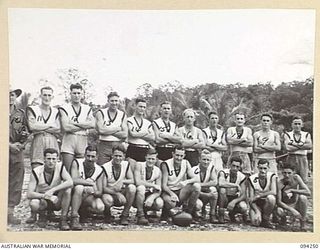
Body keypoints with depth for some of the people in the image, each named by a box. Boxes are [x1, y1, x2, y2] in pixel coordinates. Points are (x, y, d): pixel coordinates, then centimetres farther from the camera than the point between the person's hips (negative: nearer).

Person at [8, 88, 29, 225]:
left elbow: (25, 132, 11)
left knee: (16, 183, 0)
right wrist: (10, 144, -10)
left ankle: (10, 212, 3)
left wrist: (21, 144, -5)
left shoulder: (20, 113, 14)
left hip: (17, 151, 3)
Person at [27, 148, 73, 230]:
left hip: (57, 201, 1)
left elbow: (70, 182, -29)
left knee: (67, 189, -29)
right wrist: (44, 196, -37)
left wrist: (52, 190, -38)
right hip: (41, 199, -1)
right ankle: (42, 215, 2)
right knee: (33, 204, -35)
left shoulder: (60, 167, -13)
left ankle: (63, 220, -20)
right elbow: (29, 194, -20)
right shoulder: (36, 172, -15)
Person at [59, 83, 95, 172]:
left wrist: (74, 123, -8)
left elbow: (92, 124, -4)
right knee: (67, 171, -7)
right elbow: (66, 127, -11)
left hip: (83, 142, 3)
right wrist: (84, 126, -4)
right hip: (68, 142, -3)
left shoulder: (87, 109, 13)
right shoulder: (64, 108, 3)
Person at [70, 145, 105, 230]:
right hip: (74, 194, -3)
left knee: (100, 207, -26)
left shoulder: (99, 170, -3)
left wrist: (93, 192, -27)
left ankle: (82, 211, 6)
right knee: (79, 187, -37)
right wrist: (91, 183, -27)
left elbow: (100, 193, -4)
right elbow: (74, 180, -27)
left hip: (88, 196, 3)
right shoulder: (77, 163, -11)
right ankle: (74, 218, -31)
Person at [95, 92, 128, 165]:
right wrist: (117, 128, -6)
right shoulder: (100, 113, 2)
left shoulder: (123, 115, 8)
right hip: (104, 146, -2)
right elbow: (101, 130, -14)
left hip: (118, 145, 2)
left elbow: (125, 134, -3)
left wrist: (107, 131, -8)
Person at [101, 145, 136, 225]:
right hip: (109, 193, -3)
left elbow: (132, 181, -5)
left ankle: (124, 216, -15)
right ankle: (107, 214, 2)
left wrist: (122, 181, -24)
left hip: (122, 192, 3)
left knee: (132, 187, -27)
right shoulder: (105, 167, -13)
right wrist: (117, 193, -30)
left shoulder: (126, 164, -3)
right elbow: (103, 188, -16)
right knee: (108, 200, -38)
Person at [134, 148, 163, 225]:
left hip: (149, 195, 4)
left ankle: (144, 210, 8)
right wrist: (153, 185, -22)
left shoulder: (158, 171, -1)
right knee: (141, 188, -36)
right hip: (138, 194, -3)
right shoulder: (139, 165, -12)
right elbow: (137, 182, -26)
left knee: (160, 203, -26)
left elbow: (158, 191, -6)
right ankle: (140, 216, -26)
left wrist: (151, 198, -27)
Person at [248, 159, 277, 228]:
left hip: (267, 203, 1)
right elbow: (251, 199, -10)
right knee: (255, 222, -26)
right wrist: (257, 211, -24)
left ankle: (266, 219, -12)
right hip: (256, 204, -1)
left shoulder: (272, 176, -12)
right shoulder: (252, 179, -11)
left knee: (270, 197, -35)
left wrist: (258, 196, -26)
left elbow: (274, 192, -27)